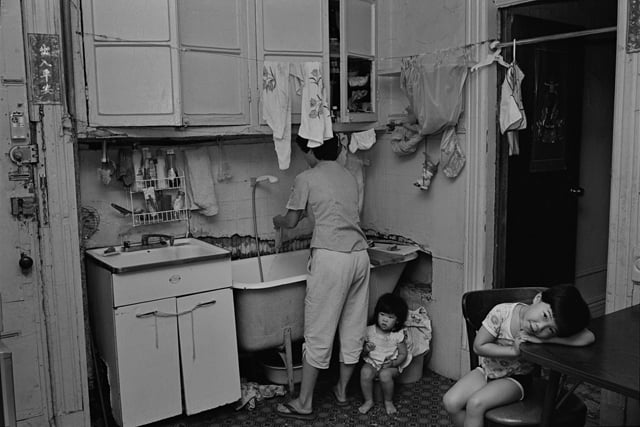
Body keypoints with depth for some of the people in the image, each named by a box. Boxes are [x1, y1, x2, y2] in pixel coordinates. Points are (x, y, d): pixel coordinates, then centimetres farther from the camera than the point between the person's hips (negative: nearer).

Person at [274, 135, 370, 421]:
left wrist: (278, 220, 28)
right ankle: (342, 390, 31)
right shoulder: (349, 177, 16)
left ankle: (304, 404, 11)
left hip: (330, 257, -6)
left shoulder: (306, 179, -1)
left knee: (318, 333, 1)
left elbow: (291, 221, 7)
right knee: (353, 328, 15)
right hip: (359, 255, 6)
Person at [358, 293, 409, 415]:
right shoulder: (370, 331, -1)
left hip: (391, 366, -2)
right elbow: (363, 352, 8)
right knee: (365, 372, -30)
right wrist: (366, 349, -16)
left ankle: (388, 402, -6)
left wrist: (392, 363, -18)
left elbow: (403, 354, -1)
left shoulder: (398, 335, -5)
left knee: (385, 374, -33)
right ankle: (368, 401, -9)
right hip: (372, 363, 2)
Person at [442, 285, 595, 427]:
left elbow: (588, 338, -35)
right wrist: (514, 351, -27)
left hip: (515, 378, -2)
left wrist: (542, 339, -36)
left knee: (475, 404, -26)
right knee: (451, 402, -17)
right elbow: (479, 346, -17)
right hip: (487, 369, 2)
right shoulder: (502, 312, -24)